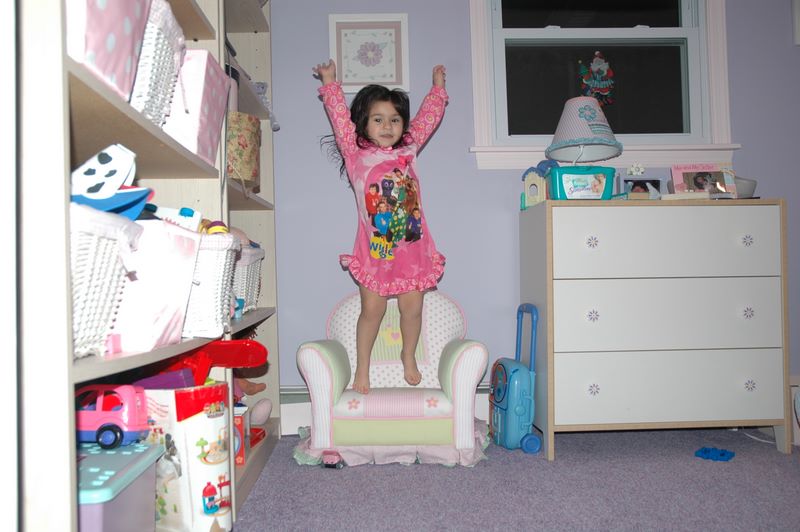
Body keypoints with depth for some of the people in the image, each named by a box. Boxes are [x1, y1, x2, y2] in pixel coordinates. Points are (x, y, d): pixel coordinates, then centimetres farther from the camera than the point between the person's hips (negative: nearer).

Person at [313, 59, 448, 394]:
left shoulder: (408, 149, 11)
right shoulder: (355, 153, 2)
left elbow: (429, 116, 22)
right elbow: (340, 117, 1)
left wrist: (438, 86, 30)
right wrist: (329, 82, 4)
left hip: (412, 245, 3)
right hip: (374, 248, -3)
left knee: (412, 306, 7)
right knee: (372, 309, 2)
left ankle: (408, 356, 33)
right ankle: (362, 366, 21)